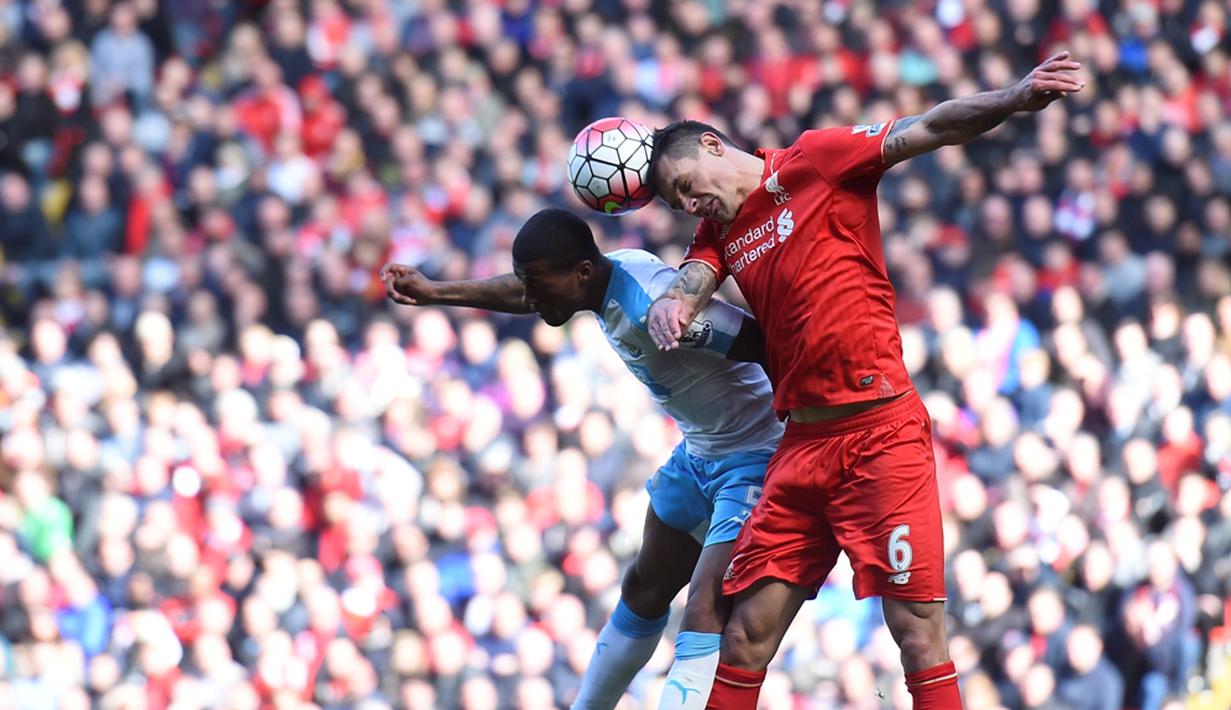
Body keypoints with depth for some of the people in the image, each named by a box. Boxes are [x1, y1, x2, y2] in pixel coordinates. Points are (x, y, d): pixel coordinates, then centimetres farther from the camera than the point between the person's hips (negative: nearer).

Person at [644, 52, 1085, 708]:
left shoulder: (814, 161, 1)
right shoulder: (718, 231, 19)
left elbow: (927, 131, -7)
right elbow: (691, 285, 2)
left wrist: (1012, 100, -24)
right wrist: (669, 308, -23)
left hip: (881, 430, -6)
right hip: (800, 449, 6)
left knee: (917, 631, -11)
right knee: (746, 635, 4)